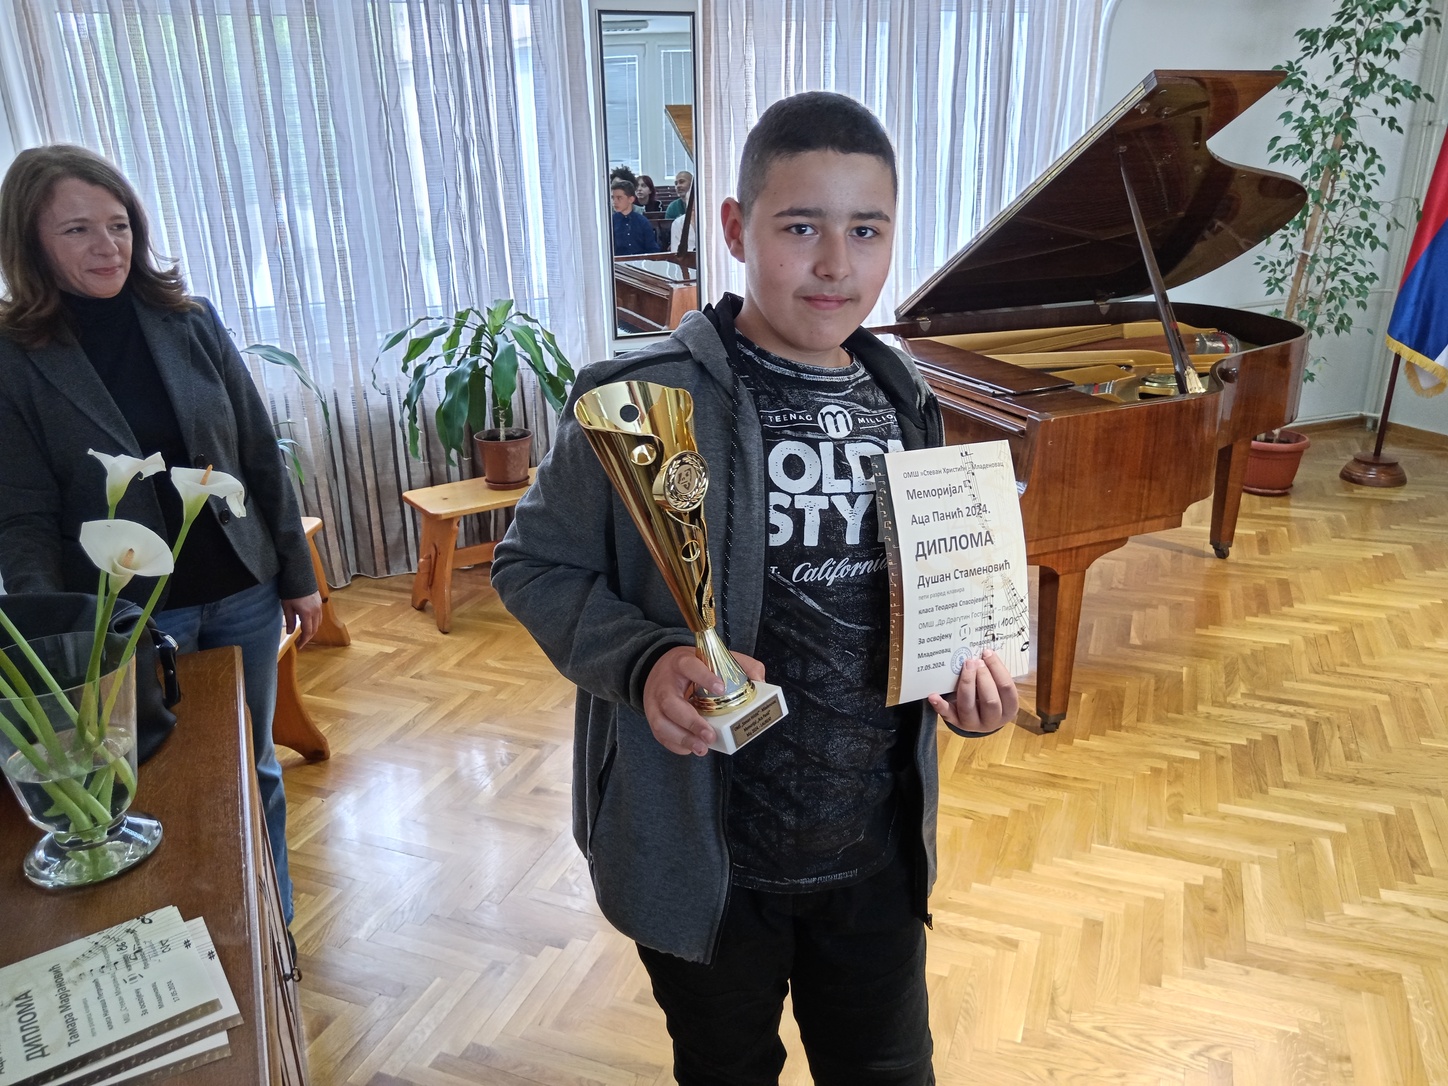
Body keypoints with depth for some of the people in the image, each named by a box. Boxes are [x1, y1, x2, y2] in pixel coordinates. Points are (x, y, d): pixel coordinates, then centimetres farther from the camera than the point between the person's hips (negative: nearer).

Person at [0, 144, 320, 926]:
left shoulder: (192, 324, -1)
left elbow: (261, 459, 3)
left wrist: (298, 575, 4)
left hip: (243, 596, 3)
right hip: (130, 620, -3)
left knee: (253, 767, 16)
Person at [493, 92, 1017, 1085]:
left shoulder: (905, 407, -1)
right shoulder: (643, 400, -18)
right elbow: (533, 564, -9)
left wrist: (965, 665, -7)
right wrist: (644, 661, -26)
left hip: (879, 852, 4)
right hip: (708, 858, -3)